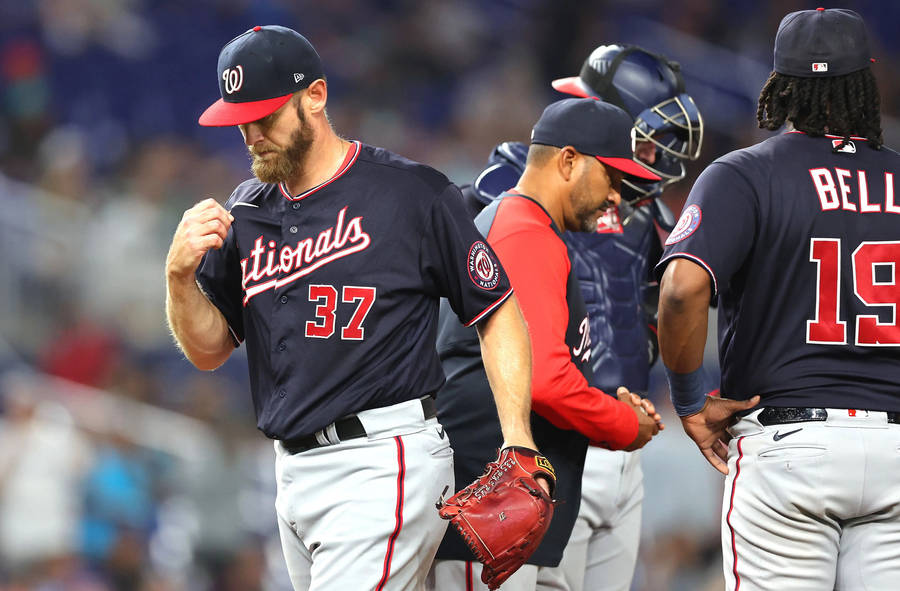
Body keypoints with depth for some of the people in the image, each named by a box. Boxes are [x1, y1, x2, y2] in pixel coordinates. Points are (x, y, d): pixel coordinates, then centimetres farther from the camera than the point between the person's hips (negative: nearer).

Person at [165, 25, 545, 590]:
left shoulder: (412, 193, -6)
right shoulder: (246, 213, 12)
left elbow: (498, 311, -2)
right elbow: (210, 349, 14)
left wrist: (517, 438, -12)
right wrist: (180, 274, -6)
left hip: (384, 464, -7)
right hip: (294, 473, 7)